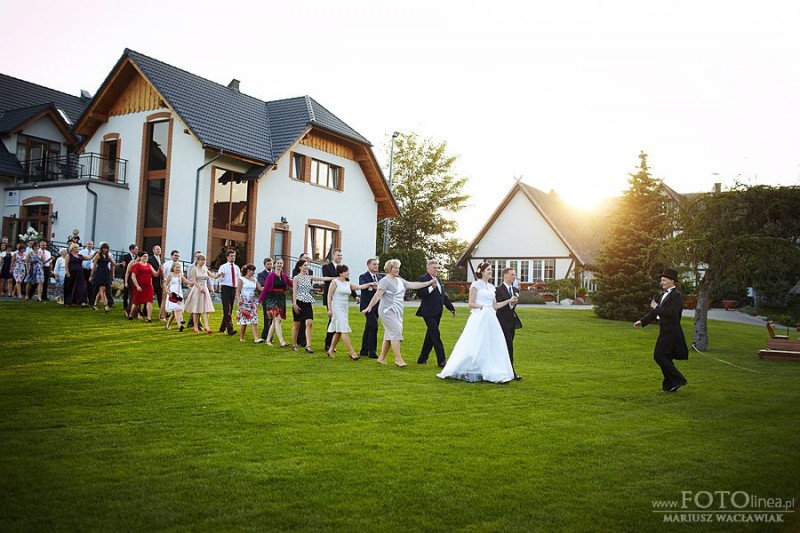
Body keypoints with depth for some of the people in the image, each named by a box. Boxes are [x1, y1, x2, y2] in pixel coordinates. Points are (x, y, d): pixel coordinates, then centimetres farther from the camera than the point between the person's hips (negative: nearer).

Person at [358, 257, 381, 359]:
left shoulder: (379, 277, 15)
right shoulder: (363, 277, -6)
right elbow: (362, 285, -26)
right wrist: (371, 286, -44)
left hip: (376, 306, 7)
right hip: (368, 305, -7)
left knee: (368, 328, 13)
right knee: (374, 326, -17)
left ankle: (364, 351, 21)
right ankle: (372, 351, -13)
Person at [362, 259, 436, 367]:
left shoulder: (400, 280, 14)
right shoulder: (385, 281, -10)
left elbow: (412, 285, 11)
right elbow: (377, 295, -18)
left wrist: (428, 283, 6)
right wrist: (369, 307, -26)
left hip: (397, 312, 8)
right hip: (388, 311, -8)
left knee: (389, 335, 10)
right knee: (396, 332, -13)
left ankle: (381, 358, 17)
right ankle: (398, 358, -9)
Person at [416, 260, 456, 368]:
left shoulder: (438, 280, 17)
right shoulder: (423, 279, -8)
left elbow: (444, 296, 22)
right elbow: (419, 294, -18)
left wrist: (451, 308, 20)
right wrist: (431, 288, -27)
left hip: (437, 312, 9)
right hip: (428, 313, -8)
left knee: (431, 335, 13)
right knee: (436, 335, -11)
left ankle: (422, 359, 24)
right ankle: (441, 361, -10)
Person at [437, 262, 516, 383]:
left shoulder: (491, 287, 15)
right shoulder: (476, 285, -4)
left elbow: (494, 306, 15)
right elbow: (471, 303, -7)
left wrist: (509, 301, 9)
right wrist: (482, 307, -21)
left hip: (490, 319, 7)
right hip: (478, 318, -7)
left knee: (493, 346, 5)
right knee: (474, 347, -3)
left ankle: (493, 373, 11)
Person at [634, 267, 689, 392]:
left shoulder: (676, 295, -12)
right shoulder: (665, 295, 16)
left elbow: (671, 313, -26)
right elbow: (655, 312, 21)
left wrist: (657, 307, -14)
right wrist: (642, 321, 15)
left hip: (670, 332, -9)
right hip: (665, 331, 9)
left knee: (659, 356, -11)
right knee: (666, 358, 11)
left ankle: (678, 380, -4)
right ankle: (670, 386, 18)